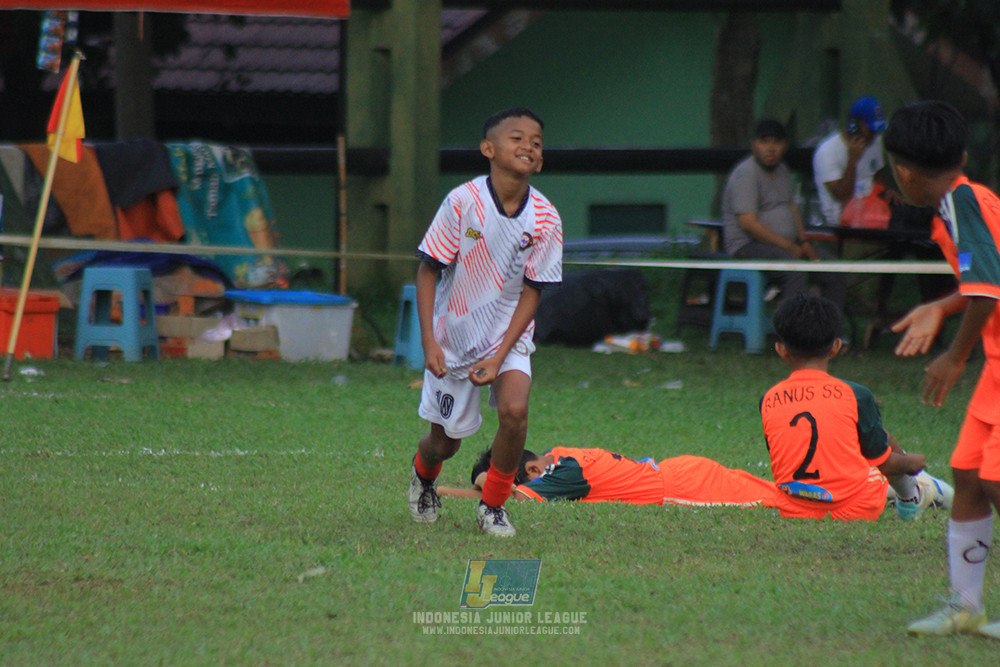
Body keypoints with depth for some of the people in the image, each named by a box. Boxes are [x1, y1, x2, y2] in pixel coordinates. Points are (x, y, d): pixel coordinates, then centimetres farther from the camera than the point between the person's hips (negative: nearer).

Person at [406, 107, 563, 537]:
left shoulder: (545, 218, -13)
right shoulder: (463, 201, -17)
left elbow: (532, 291, -7)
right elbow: (428, 271, -10)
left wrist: (500, 356, -15)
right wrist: (429, 342, -16)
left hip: (509, 336, 1)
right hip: (453, 335, -1)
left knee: (514, 410, -24)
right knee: (446, 441, 8)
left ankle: (493, 506, -1)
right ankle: (423, 474, 47)